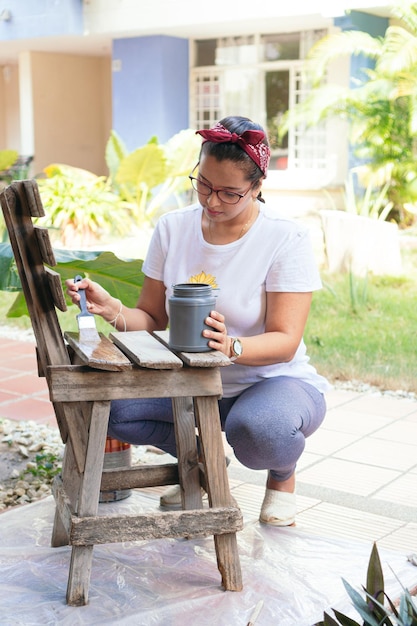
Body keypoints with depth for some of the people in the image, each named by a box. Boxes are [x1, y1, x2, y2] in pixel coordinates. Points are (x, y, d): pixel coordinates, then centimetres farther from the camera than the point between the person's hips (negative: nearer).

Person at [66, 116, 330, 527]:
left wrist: (231, 347, -41)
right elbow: (152, 318, 2)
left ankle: (282, 476, 2)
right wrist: (113, 311, -21)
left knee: (258, 429, -40)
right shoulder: (172, 228, -2)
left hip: (274, 382, -4)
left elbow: (285, 341, -20)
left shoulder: (286, 238, -15)